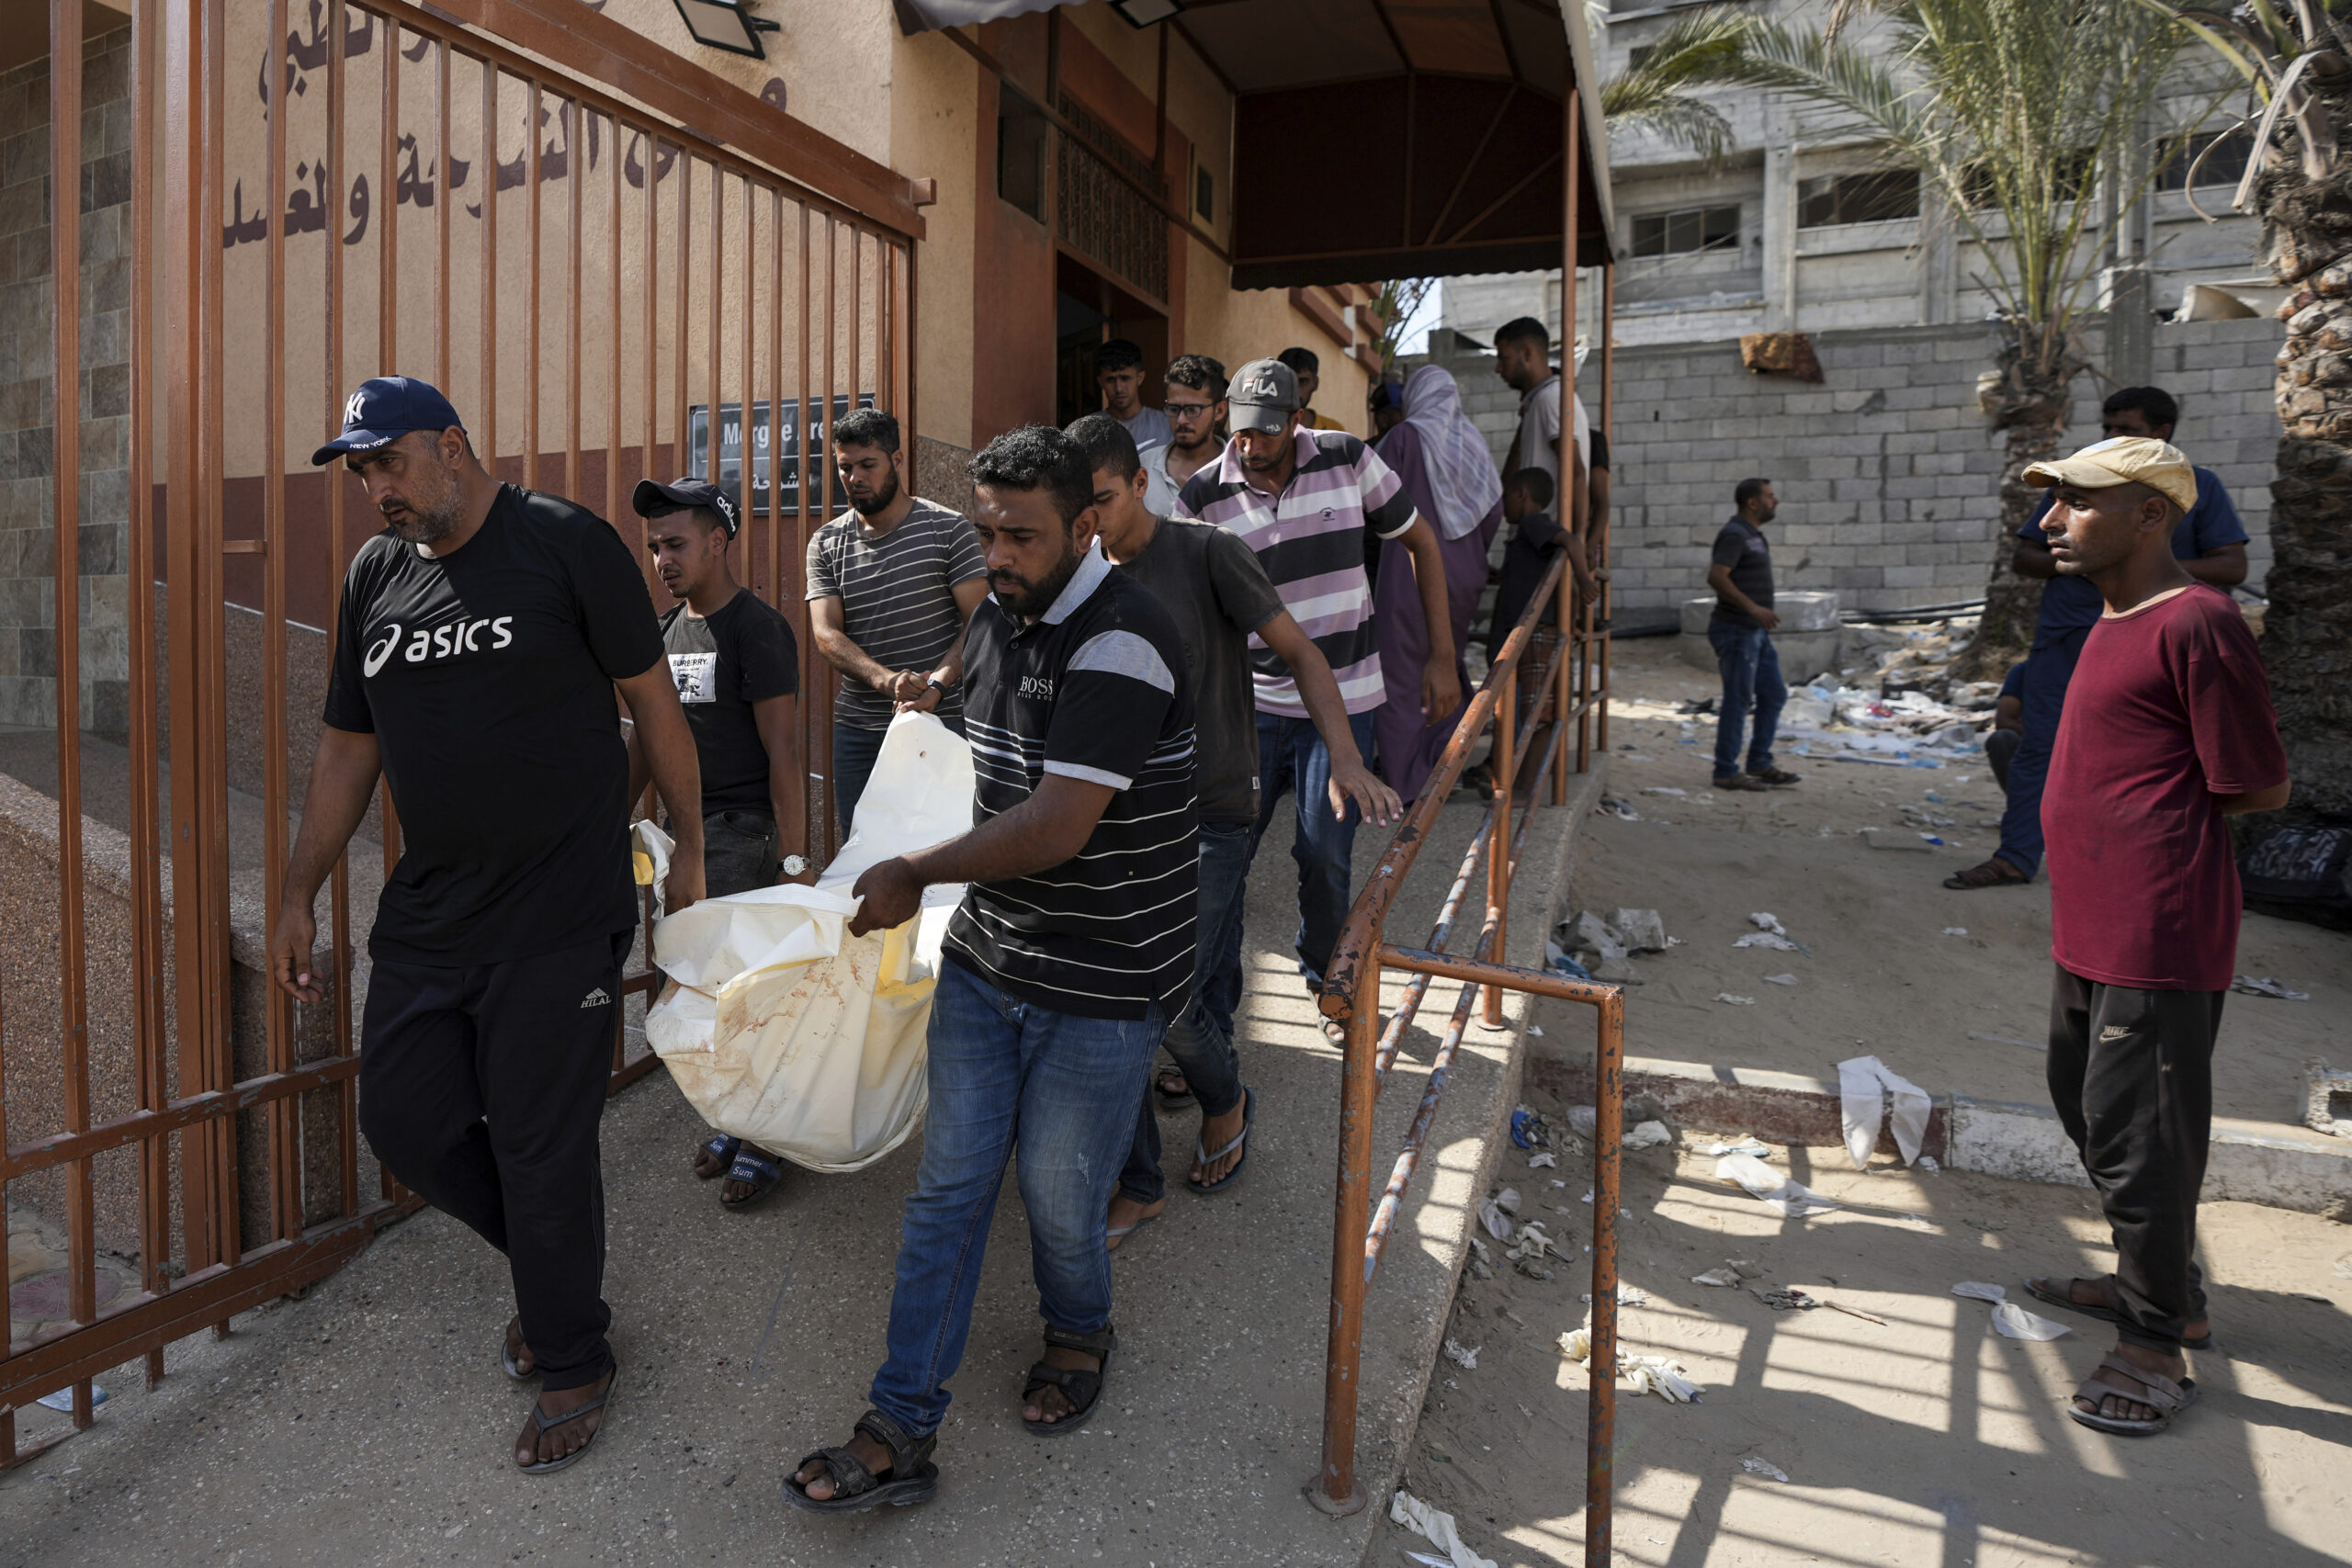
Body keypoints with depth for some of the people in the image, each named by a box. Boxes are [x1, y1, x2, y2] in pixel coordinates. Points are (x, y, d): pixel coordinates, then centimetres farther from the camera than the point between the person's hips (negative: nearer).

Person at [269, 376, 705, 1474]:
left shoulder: (566, 544, -7)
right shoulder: (374, 575, 10)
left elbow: (652, 700, -4)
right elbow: (347, 748, 16)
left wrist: (690, 846, -3)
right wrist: (298, 897, 16)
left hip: (558, 920, -6)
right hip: (425, 918, 6)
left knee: (541, 1150, 2)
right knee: (404, 1122, 12)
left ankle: (572, 1364, 25)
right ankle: (547, 1259, 39)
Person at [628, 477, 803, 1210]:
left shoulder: (757, 628, -11)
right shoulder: (668, 629, 12)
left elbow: (781, 750, -15)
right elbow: (646, 735, 20)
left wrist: (794, 852, -16)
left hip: (741, 830, -8)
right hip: (685, 827, 8)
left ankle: (765, 1141, 11)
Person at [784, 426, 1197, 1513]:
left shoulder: (1120, 644, -22)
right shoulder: (996, 619, 6)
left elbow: (1055, 829, -26)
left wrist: (913, 875, -14)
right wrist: (941, 885, 13)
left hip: (1101, 985, -7)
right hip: (985, 959, 7)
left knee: (1059, 1197, 9)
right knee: (948, 1187, 9)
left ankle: (1079, 1336, 42)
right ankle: (901, 1433, 20)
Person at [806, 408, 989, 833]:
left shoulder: (948, 529, 0)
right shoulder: (826, 544, 8)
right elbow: (825, 633, -2)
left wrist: (936, 684, -21)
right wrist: (885, 680, -21)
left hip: (941, 720, -3)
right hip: (857, 729, 3)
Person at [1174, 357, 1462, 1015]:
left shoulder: (1348, 460, -5)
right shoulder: (1201, 498, -6)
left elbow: (1421, 541, 6)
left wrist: (1442, 656, 2)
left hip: (1341, 696, 0)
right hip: (1251, 700, 0)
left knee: (1325, 851, 2)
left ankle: (1326, 976, 27)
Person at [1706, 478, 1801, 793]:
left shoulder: (1751, 535, 17)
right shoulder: (1734, 534, -14)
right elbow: (1716, 577, -26)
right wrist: (1752, 607, -31)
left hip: (1755, 631, 10)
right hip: (1736, 630, -10)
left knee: (1773, 695, 10)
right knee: (1738, 701, -6)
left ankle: (1760, 764, 17)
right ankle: (1726, 772, 1)